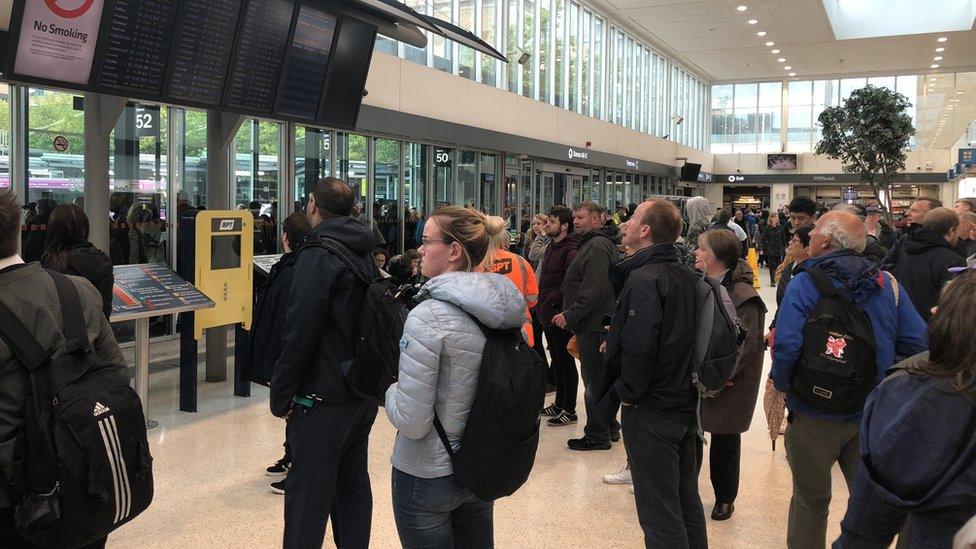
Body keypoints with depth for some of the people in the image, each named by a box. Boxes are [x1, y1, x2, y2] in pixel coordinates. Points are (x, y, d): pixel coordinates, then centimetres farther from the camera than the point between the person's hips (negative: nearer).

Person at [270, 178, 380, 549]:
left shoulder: (317, 256, -16)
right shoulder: (364, 254, 11)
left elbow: (300, 333, -20)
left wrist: (281, 395, -12)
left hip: (323, 397, -9)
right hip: (363, 391, 9)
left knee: (307, 494, -1)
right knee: (353, 481, 18)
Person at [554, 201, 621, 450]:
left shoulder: (598, 246, -17)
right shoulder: (598, 243, 17)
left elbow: (593, 290, -25)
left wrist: (570, 316, -20)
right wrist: (571, 315, 19)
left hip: (593, 325, -11)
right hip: (600, 323, 11)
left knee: (594, 381, -3)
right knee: (603, 379, 18)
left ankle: (597, 435, 4)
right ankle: (610, 428, 28)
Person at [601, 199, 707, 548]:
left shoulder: (645, 279, -19)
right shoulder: (688, 275, 6)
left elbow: (638, 346, -28)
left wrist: (626, 392, -13)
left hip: (651, 411, -9)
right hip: (687, 403, 9)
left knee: (659, 513, 1)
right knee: (687, 502, 20)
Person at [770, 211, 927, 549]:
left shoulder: (804, 284, -15)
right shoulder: (885, 283, -2)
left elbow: (787, 346, -25)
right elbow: (918, 342, -3)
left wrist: (782, 384, -7)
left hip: (815, 416, -3)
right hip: (873, 415, 4)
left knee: (811, 502, 15)